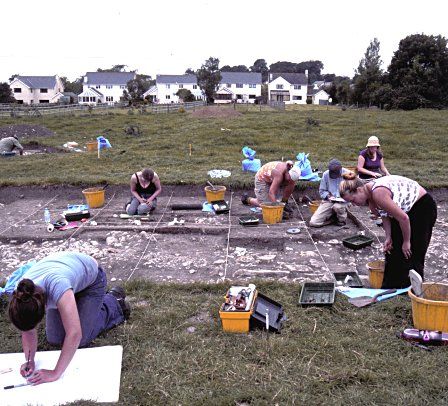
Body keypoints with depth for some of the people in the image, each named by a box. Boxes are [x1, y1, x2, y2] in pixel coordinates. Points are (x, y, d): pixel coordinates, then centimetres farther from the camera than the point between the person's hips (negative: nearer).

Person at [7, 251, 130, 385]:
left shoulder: (57, 286, -46)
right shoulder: (23, 294, -28)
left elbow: (75, 334, -47)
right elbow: (28, 331, -11)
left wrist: (56, 373, -43)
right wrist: (29, 361, -23)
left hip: (91, 278, -5)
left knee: (81, 340, -7)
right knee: (55, 339, 1)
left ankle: (113, 302, 14)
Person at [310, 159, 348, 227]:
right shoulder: (326, 174, -3)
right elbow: (322, 191, 6)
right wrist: (328, 196, -13)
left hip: (342, 201, -2)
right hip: (328, 201, 2)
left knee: (337, 206, -42)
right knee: (313, 222, -15)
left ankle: (342, 219, -5)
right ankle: (334, 217, 11)